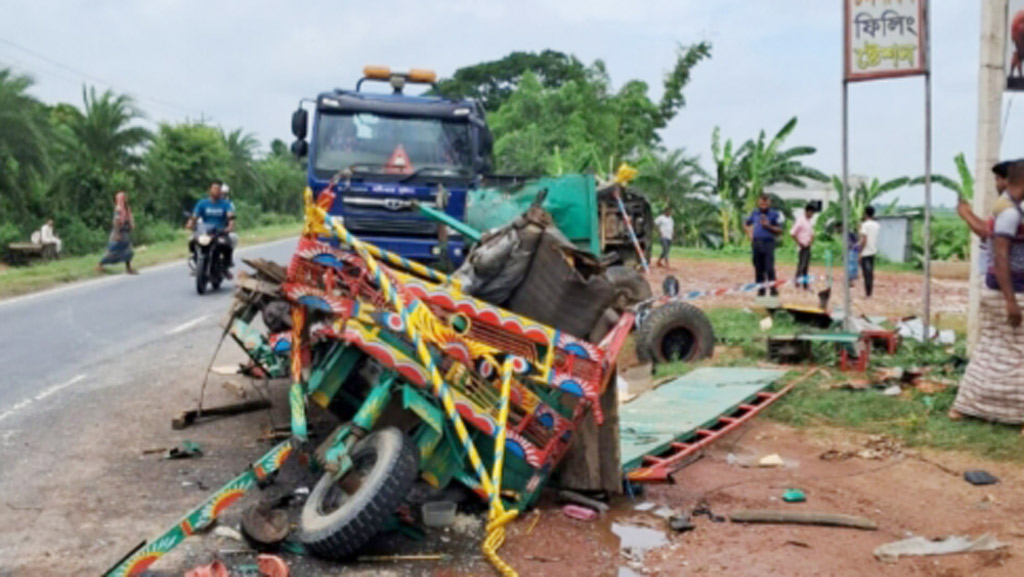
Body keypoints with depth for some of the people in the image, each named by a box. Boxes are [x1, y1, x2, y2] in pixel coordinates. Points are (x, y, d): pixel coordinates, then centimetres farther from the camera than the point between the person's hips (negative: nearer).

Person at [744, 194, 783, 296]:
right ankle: (760, 289, 12)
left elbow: (779, 231, -1)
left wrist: (768, 225, -13)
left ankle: (773, 289, -7)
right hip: (756, 243, 4)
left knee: (769, 268, -12)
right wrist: (749, 234, 11)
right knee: (758, 268, 6)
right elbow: (746, 224, 27)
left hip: (768, 243, -4)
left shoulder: (774, 214, 1)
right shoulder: (755, 213, 13)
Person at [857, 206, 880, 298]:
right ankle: (870, 292, 17)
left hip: (865, 252, -7)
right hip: (873, 251, 7)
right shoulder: (877, 225, 8)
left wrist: (860, 252, -12)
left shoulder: (865, 225, -12)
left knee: (867, 273, -5)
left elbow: (864, 240, -17)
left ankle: (867, 294, -5)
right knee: (871, 272, 13)